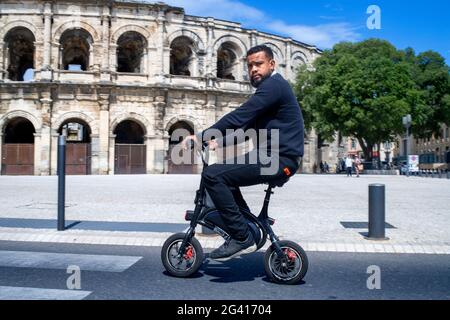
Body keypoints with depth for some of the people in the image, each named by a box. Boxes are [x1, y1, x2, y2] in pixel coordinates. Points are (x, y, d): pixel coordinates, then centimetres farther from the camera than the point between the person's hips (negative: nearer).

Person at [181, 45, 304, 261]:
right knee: (223, 170, 23)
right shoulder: (269, 87, 21)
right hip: (272, 155, 11)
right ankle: (249, 225, 23)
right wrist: (220, 142, 14)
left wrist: (201, 137, -17)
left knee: (212, 175, -20)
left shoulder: (274, 85, -12)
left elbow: (238, 117, -21)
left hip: (280, 158, -11)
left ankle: (242, 238, -14)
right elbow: (246, 124, 24)